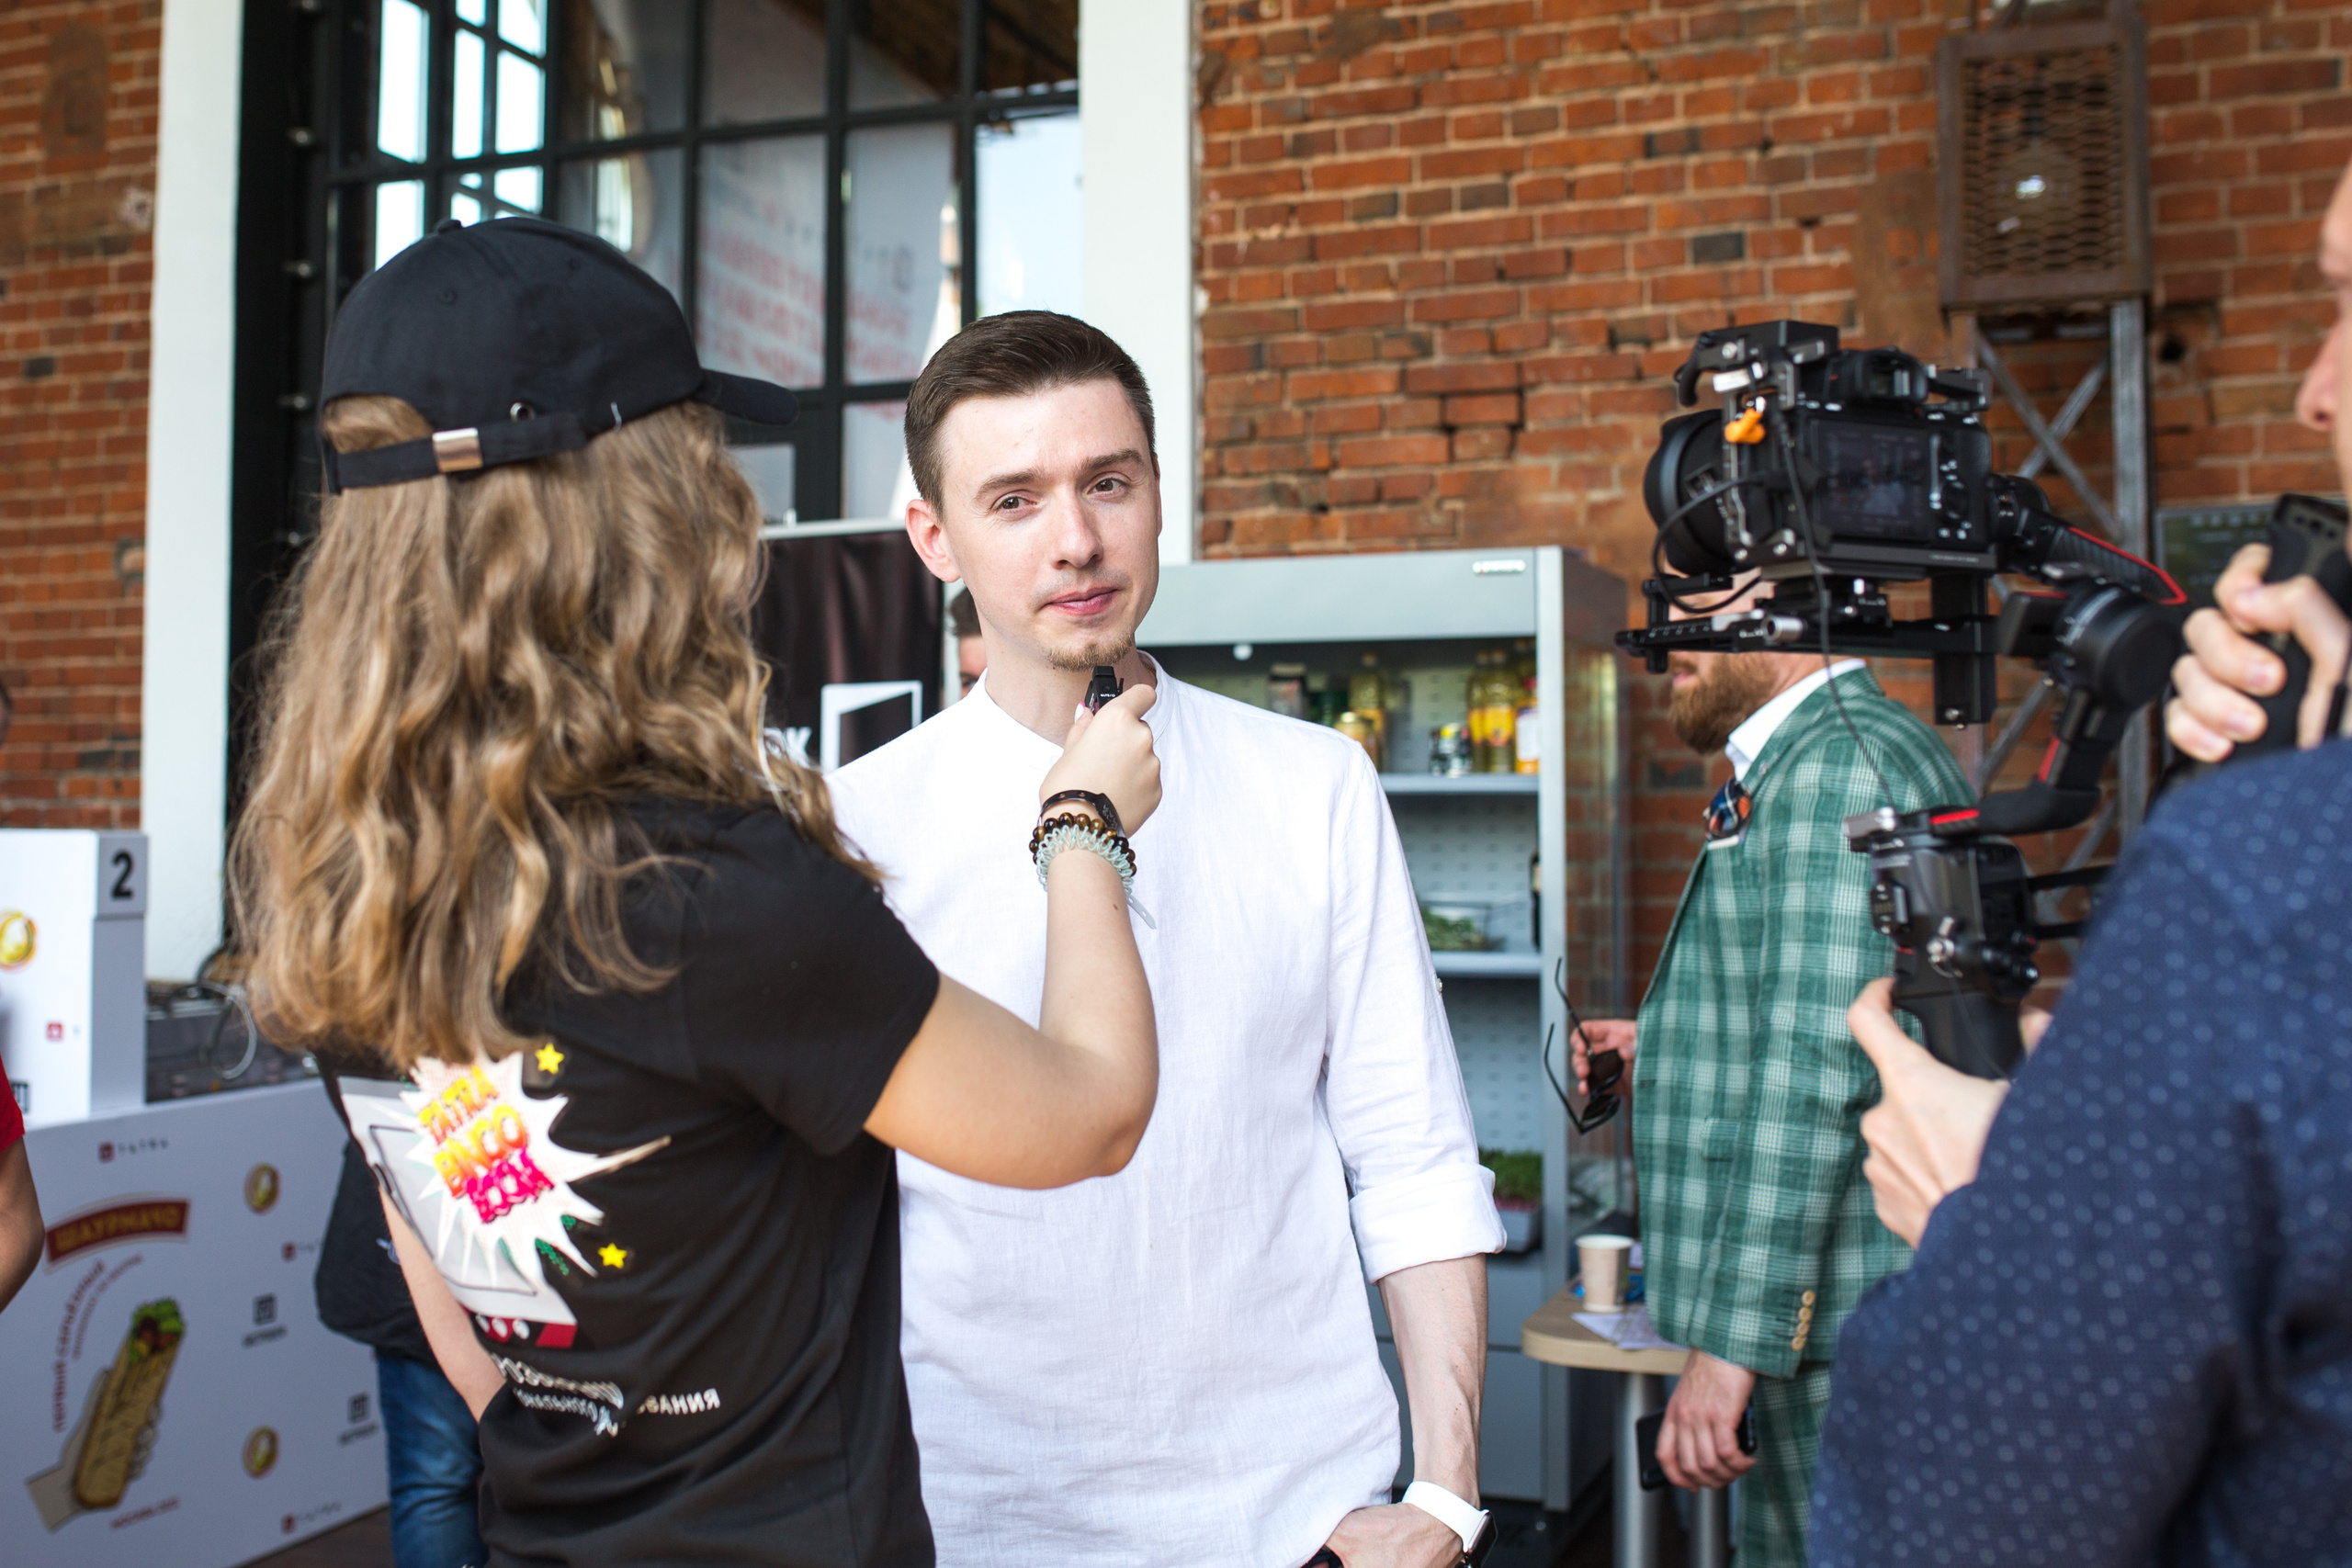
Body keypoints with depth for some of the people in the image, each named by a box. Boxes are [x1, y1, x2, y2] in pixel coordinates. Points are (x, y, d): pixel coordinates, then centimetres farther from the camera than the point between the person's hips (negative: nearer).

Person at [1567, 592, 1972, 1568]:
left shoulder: (1836, 766, -17)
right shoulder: (1812, 760, 18)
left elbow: (1820, 1075, -24)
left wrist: (1733, 1339, -24)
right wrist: (1666, 1042, 18)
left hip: (1841, 1324, -10)